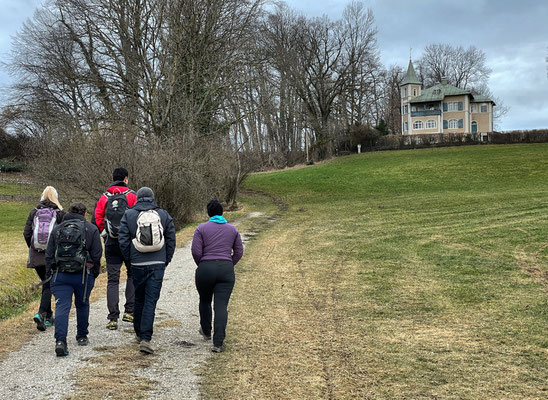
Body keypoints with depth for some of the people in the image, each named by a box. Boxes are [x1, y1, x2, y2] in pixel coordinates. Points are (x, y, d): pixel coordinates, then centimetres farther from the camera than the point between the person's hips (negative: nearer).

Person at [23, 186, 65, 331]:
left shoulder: (34, 212, 6)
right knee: (49, 285, 2)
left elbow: (26, 233, 3)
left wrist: (32, 248, 18)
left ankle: (48, 317, 22)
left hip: (36, 255, 3)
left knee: (46, 283, 17)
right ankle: (41, 313, -17)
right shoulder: (60, 213, -2)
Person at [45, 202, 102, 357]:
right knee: (82, 305, 18)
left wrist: (50, 274, 16)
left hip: (60, 275, 1)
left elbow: (49, 254, 10)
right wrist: (95, 273, 11)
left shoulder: (57, 229, 9)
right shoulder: (91, 229, 2)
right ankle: (82, 337, 30)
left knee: (61, 306, -4)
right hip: (83, 275, -1)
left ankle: (60, 340, -19)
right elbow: (97, 254, 0)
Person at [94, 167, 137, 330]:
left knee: (112, 280, 5)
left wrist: (105, 233, 15)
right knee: (133, 274, 16)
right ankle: (129, 311, 8)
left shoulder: (104, 198, 6)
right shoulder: (132, 196, -3)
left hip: (111, 244, 2)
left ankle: (113, 318, 1)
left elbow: (96, 219, 1)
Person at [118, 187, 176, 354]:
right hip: (157, 265, -1)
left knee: (139, 299, 18)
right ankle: (145, 339, -10)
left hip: (138, 265, 1)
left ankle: (139, 333, 31)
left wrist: (129, 259, 12)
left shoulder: (129, 215, 1)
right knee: (151, 300, -3)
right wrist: (166, 260, 14)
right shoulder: (163, 215, 4)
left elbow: (123, 240, -1)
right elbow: (171, 240, 5)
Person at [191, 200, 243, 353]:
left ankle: (206, 332, 41)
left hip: (205, 269, -1)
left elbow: (196, 251, -6)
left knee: (205, 301, 22)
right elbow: (239, 252, 8)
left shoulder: (201, 228, 1)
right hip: (226, 270, 1)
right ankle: (218, 343, -12)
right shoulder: (232, 229, 10)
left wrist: (201, 265, 11)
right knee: (221, 306, -3)